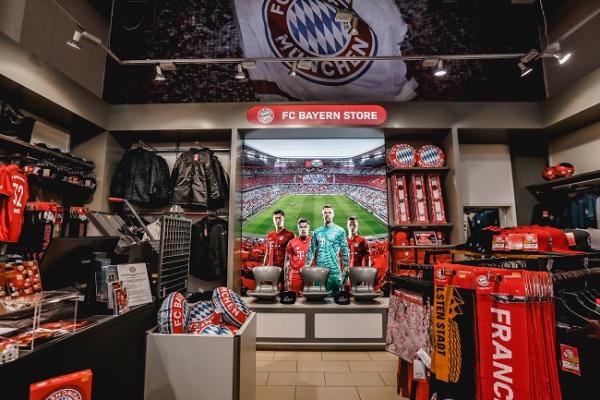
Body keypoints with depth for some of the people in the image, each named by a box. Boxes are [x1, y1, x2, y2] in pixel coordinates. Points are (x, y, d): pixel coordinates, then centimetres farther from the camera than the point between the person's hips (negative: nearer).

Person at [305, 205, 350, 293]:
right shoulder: (317, 231, 10)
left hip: (334, 269, -3)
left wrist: (347, 266, -4)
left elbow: (345, 250, 0)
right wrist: (307, 265, 5)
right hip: (319, 268, 3)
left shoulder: (339, 231, 1)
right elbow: (311, 250, 11)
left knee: (335, 292, 0)